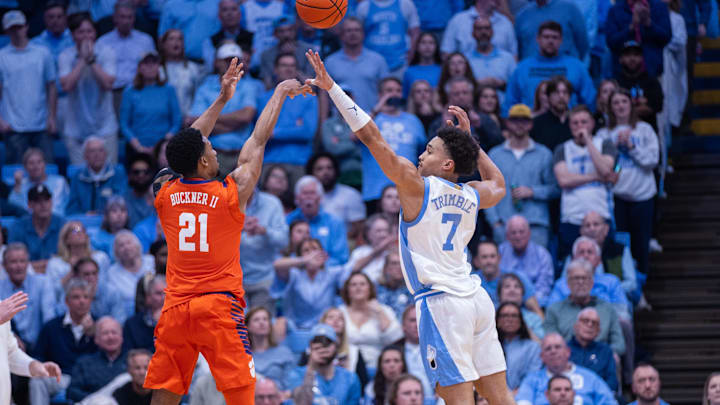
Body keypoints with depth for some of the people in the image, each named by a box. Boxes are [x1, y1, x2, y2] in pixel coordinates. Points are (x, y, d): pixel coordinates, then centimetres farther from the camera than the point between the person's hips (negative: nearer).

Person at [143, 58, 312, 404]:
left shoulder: (164, 194, 6)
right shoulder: (231, 192, -4)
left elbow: (189, 146, 22)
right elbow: (258, 140, 8)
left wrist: (222, 100, 29)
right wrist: (280, 92, 21)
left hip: (175, 307, 4)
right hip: (219, 306, -4)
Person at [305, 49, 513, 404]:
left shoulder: (416, 185, -5)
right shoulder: (472, 196, 12)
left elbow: (371, 135, -7)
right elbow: (498, 184, 38)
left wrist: (331, 88, -4)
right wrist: (470, 139, 36)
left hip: (441, 302, -7)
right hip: (475, 298, 7)